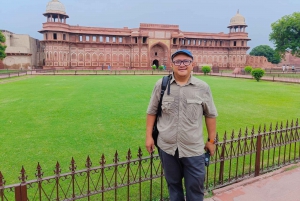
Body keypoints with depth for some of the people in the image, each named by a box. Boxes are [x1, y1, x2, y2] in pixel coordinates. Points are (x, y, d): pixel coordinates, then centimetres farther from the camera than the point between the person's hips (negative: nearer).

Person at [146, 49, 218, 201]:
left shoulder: (203, 87, -5)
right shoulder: (161, 85, -3)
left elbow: (210, 115, 4)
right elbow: (152, 112, 4)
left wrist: (211, 140, 6)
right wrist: (149, 136, 2)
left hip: (194, 149, -1)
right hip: (167, 147, 1)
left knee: (195, 188, 10)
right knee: (173, 184, 20)